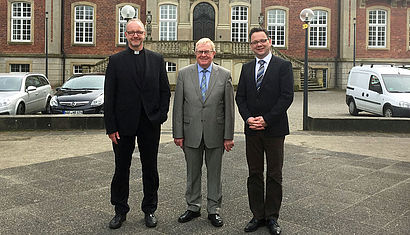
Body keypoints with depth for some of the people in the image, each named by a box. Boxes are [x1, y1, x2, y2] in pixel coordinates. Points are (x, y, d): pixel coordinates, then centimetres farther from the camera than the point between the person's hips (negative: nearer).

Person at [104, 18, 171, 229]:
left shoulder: (157, 59, 6)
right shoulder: (116, 60, 2)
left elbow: (165, 91, 7)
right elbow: (109, 96, -1)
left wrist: (161, 117, -4)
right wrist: (111, 127, -7)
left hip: (150, 124, 1)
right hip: (124, 124, -1)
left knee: (150, 169, 10)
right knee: (121, 169, 9)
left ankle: (149, 210, 26)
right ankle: (120, 211, 25)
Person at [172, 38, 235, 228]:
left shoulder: (224, 75, 1)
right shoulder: (184, 73, 3)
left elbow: (229, 107, 0)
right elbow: (178, 106, 2)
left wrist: (228, 136, -3)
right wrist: (178, 133, -3)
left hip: (215, 133, -1)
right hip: (191, 133, 1)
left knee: (214, 173, 9)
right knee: (192, 172, 12)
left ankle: (214, 210, 23)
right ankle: (193, 207, 28)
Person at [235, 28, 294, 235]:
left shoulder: (283, 66, -2)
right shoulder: (246, 68, 12)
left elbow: (287, 96, -10)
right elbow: (240, 97, 9)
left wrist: (266, 119, -15)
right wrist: (248, 118, -8)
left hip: (274, 128, -4)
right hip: (252, 129, 4)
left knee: (274, 175, 5)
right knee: (254, 175, 9)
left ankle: (272, 217, 18)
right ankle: (257, 215, 20)